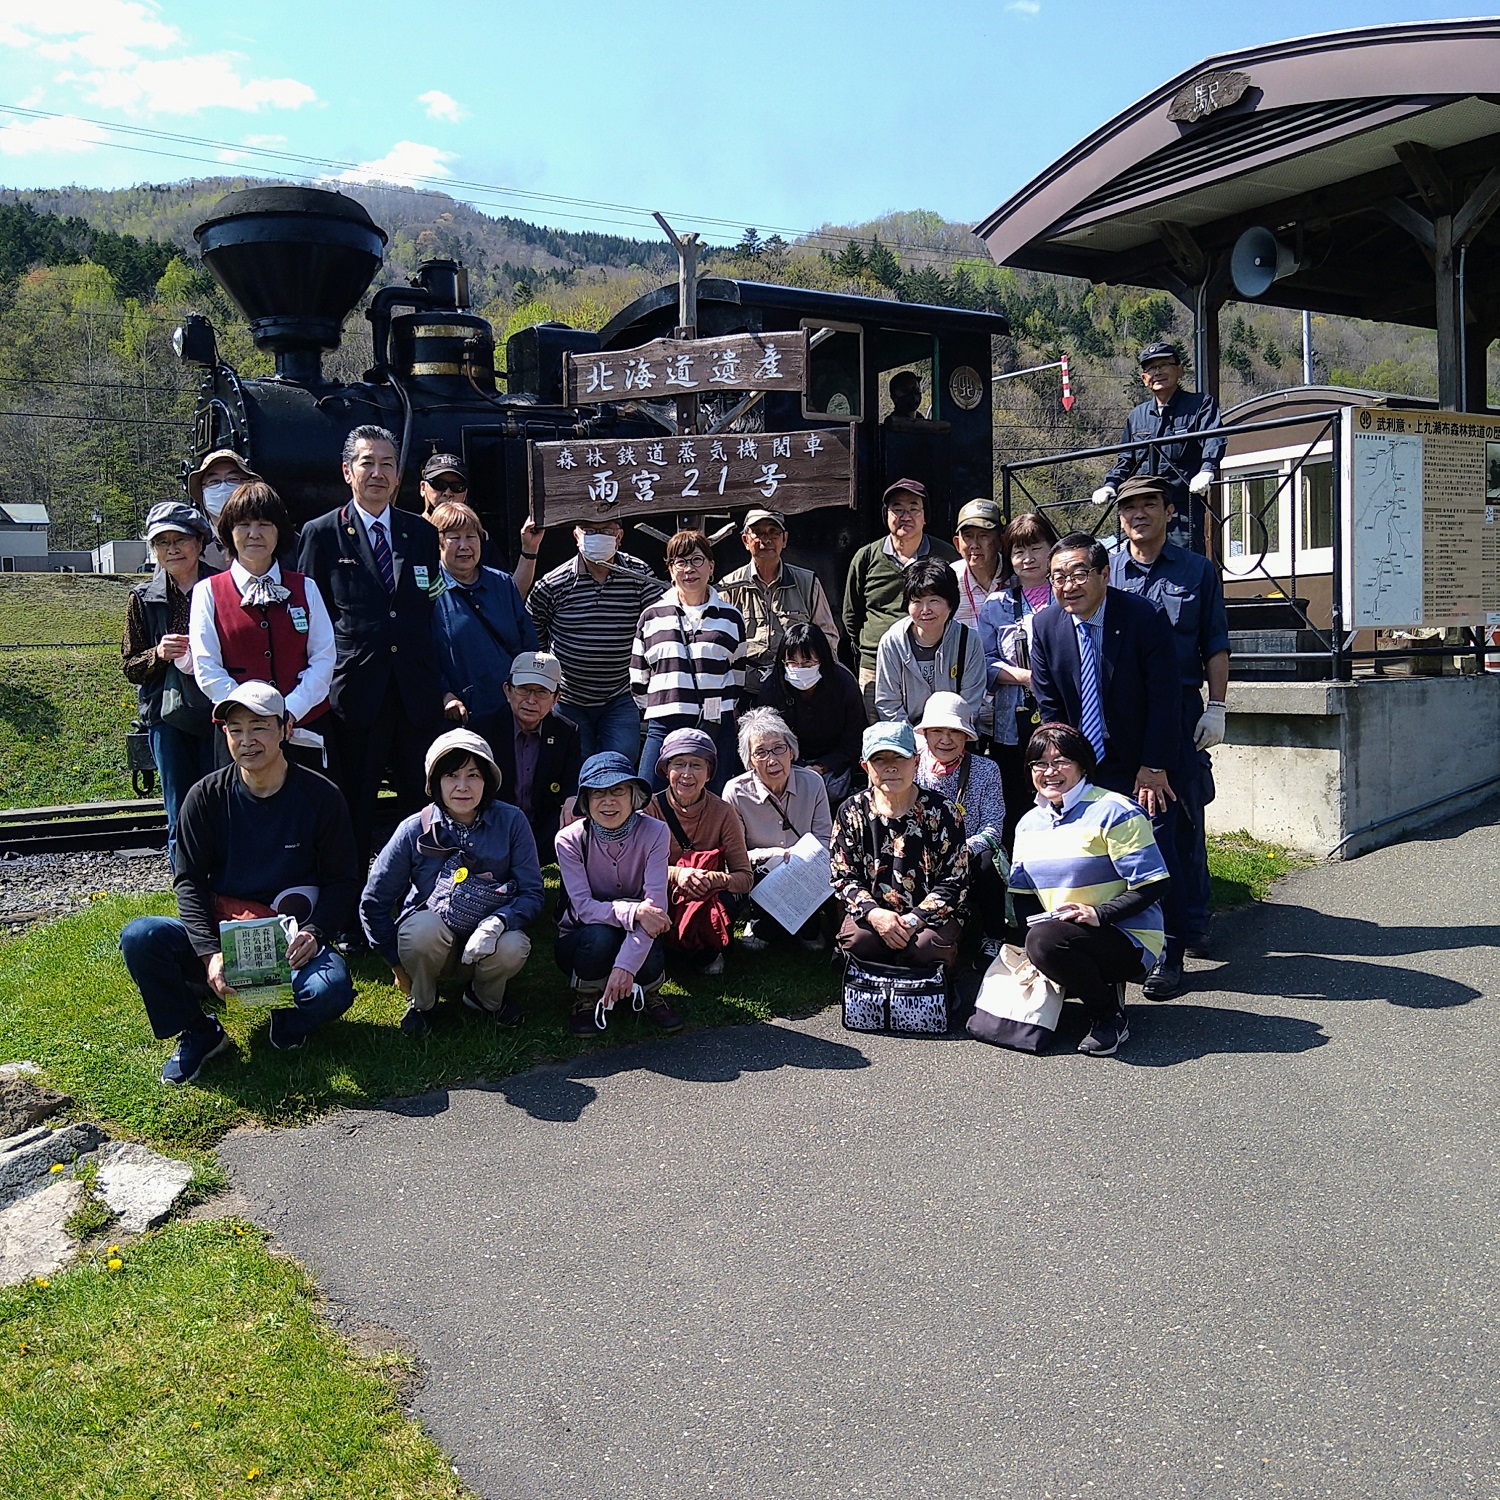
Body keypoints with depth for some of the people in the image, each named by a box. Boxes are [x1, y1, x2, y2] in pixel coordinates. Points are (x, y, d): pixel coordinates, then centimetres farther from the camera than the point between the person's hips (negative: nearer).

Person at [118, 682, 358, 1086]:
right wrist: (209, 953, -20)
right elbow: (189, 881, -4)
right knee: (138, 937, -25)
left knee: (330, 990, -34)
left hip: (292, 942, -2)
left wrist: (313, 932, -21)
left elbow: (342, 881, -1)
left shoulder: (320, 796, -5)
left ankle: (289, 1022, 6)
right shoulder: (207, 797, -1)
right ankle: (199, 1033, 0)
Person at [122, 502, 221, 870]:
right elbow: (129, 667, 10)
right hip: (168, 718, 2)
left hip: (218, 713, -2)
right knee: (180, 819, 7)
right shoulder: (143, 598, 8)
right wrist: (159, 654, -11)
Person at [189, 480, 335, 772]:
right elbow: (206, 670, -1)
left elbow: (324, 657, 2)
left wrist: (289, 711, -11)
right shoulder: (208, 593, 5)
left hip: (302, 728, 1)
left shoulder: (305, 589, 9)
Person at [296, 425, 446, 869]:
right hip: (355, 689, -2)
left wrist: (442, 681, 6)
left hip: (419, 691, 3)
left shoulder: (423, 533, 12)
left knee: (423, 798, 7)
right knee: (353, 803, 4)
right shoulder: (322, 534, 4)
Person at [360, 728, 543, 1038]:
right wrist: (400, 963, -3)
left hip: (487, 943, 0)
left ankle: (485, 997, 4)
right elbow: (373, 903, -2)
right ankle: (421, 1001, -1)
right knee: (425, 928, -35)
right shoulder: (415, 830, -10)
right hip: (429, 942, 0)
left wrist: (497, 923, -30)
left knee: (513, 948, -33)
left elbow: (532, 893, -10)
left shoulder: (511, 822, -10)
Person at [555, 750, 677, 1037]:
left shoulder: (654, 833, -17)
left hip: (634, 939, 1)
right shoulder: (570, 839, -17)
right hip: (582, 937, -1)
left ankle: (650, 994, 0)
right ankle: (585, 999, -3)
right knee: (600, 936, -36)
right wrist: (633, 911, -41)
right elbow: (583, 906, -22)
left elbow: (655, 903, -26)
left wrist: (625, 965, -39)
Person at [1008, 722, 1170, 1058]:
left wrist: (1099, 914, -24)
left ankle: (1109, 1015, -8)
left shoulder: (1115, 812, -9)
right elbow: (1022, 895, 10)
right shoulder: (1028, 823, 11)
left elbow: (1153, 885, -14)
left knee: (1045, 940, -32)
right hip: (1061, 935, 7)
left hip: (1129, 941, -7)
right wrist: (1034, 921, -11)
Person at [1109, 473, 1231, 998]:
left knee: (1186, 821, 3)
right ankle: (1166, 944, 12)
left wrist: (1215, 707, 0)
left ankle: (1190, 924, 16)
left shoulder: (1198, 571, 9)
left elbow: (1215, 645, 9)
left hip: (1181, 712, 0)